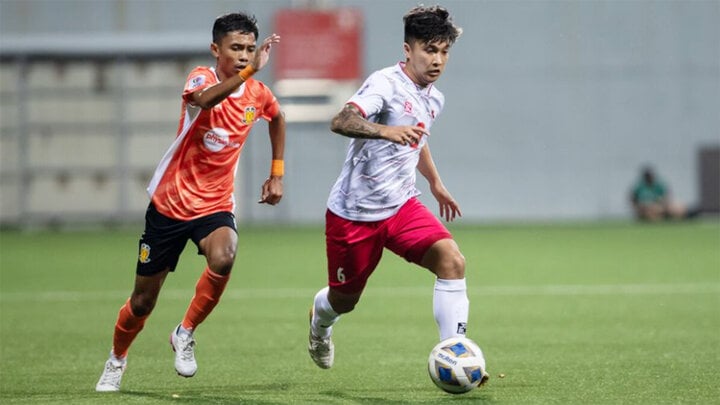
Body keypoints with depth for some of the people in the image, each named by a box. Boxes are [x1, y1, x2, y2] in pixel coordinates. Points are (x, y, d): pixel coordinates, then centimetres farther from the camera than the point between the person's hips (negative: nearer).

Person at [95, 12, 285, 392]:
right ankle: (117, 360, 38)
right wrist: (248, 72, -52)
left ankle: (185, 333, -9)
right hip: (169, 204, -2)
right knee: (142, 302, 7)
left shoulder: (258, 93, -1)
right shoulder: (203, 78, -15)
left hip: (215, 206, 2)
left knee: (223, 260, -33)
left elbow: (276, 118, 25)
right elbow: (203, 99, -42)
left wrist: (277, 172, 20)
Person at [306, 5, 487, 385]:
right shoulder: (386, 84, -20)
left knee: (452, 261, -19)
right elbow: (341, 121, -38)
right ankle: (320, 316, 50)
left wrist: (435, 183, 38)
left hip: (401, 206, 6)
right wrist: (386, 131, -55)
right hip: (354, 211, -6)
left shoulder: (434, 99, 5)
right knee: (344, 300, 11)